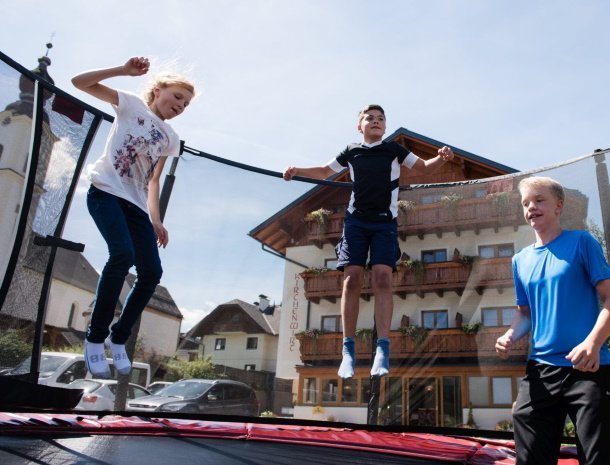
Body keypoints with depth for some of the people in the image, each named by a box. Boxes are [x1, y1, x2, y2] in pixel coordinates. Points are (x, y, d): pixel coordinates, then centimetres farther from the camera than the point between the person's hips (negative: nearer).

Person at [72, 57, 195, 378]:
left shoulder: (170, 139, 19)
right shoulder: (132, 105, 7)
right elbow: (80, 82, 0)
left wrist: (155, 220, 10)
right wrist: (124, 70, -10)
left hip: (136, 204, 6)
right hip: (106, 192, -6)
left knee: (151, 272, -6)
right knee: (123, 254, -28)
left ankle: (118, 339, 13)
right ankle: (95, 338, -12)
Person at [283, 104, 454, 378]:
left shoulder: (394, 149, 11)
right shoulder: (351, 152, 12)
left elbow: (423, 167, 16)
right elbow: (325, 172, 24)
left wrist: (441, 158, -6)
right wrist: (297, 171, 9)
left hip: (385, 222, -1)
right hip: (356, 220, 1)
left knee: (383, 278, -16)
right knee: (352, 278, -11)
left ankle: (382, 349, -18)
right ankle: (348, 350, -9)